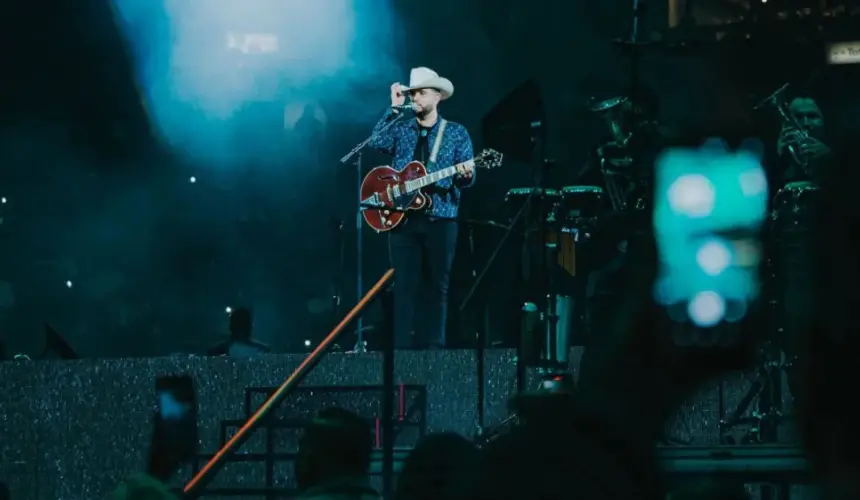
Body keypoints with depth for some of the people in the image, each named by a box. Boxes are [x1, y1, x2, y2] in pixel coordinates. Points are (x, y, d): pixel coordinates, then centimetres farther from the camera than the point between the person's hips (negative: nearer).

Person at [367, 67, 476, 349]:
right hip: (403, 217, 1)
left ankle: (433, 347, 4)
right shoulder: (400, 129, 10)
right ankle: (403, 347, -1)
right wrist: (394, 108, -10)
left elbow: (467, 177, 2)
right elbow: (376, 143, -10)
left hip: (440, 218, -1)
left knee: (437, 287, 1)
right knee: (404, 286, -1)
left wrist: (465, 175, -22)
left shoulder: (457, 133, 7)